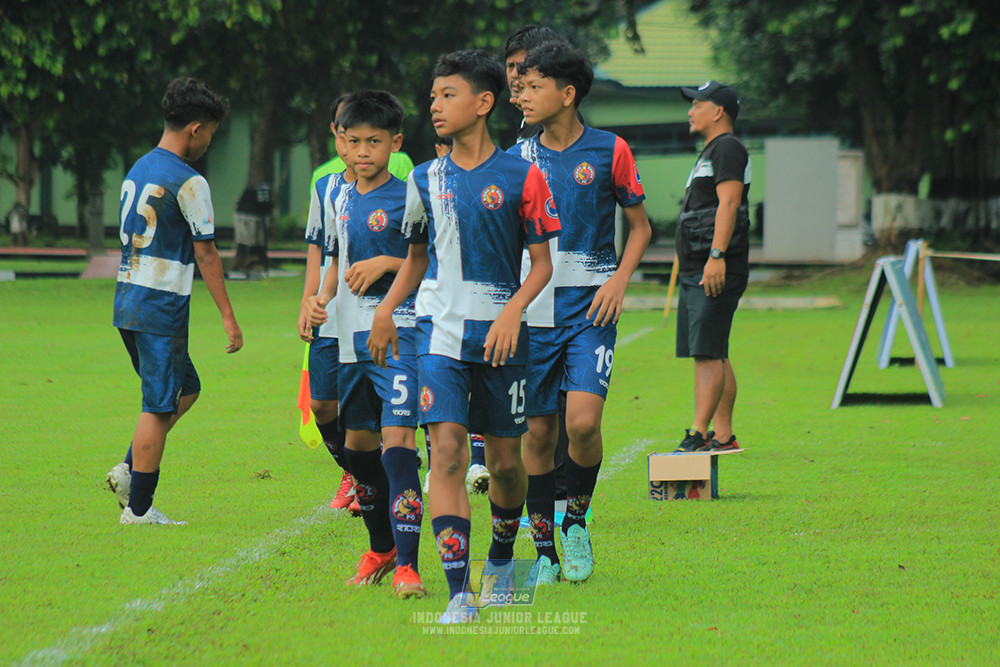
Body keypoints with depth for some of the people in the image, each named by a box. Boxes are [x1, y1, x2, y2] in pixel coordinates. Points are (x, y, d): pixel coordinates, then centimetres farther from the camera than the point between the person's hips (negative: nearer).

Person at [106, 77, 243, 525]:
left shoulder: (137, 171, 14)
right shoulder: (188, 183, -13)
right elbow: (205, 253, -12)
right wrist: (228, 316, -7)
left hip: (127, 302, 9)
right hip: (163, 308, -9)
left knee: (186, 389, 20)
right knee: (159, 406, -2)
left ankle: (129, 470, 10)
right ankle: (139, 507, 0)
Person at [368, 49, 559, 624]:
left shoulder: (521, 178, -3)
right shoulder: (426, 180, 8)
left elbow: (542, 263, 0)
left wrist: (513, 309, -16)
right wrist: (387, 309, 8)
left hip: (501, 335, -1)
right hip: (440, 333, 1)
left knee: (505, 459, 8)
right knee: (448, 450, -14)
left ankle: (503, 556, 37)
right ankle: (458, 592, -18)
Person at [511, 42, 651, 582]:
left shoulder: (609, 151, 0)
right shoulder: (516, 159, 6)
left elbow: (640, 226, 9)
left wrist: (619, 280, -7)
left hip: (589, 310, -3)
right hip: (531, 310, 3)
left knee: (583, 421, -18)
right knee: (538, 431, 3)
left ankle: (576, 519, 7)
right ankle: (545, 552, 14)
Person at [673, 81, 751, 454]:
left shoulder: (728, 148, -8)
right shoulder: (710, 153, 24)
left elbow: (728, 203, -20)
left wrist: (716, 256, -29)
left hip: (717, 272, -11)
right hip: (695, 272, 11)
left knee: (708, 353, -15)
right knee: (712, 354, 9)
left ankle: (700, 434, -21)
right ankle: (723, 436, 10)